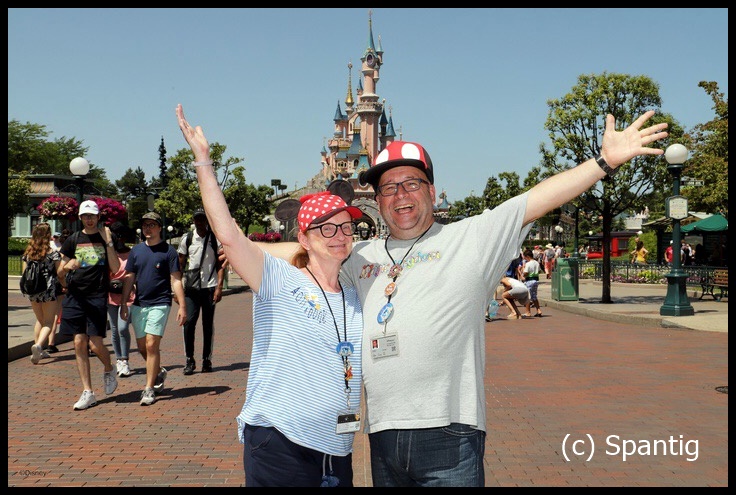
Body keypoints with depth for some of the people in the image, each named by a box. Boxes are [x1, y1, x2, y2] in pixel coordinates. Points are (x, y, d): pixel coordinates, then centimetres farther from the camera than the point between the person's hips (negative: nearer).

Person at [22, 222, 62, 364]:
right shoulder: (53, 253, -9)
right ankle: (38, 345, -22)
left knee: (40, 320, 21)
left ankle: (39, 351, 19)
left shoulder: (27, 253, 5)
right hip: (49, 290, -5)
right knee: (48, 322, 2)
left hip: (32, 291, 5)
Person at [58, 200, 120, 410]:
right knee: (79, 344, 1)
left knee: (96, 344, -9)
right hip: (75, 296, 3)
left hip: (98, 296, -3)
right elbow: (60, 272, 12)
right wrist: (67, 266, -11)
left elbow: (115, 268, -5)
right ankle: (87, 392, 8)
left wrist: (108, 242, -11)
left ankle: (109, 371, 24)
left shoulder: (106, 238, 6)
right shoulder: (73, 240, 11)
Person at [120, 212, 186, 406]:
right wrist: (124, 304, 7)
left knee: (151, 345, -10)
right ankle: (159, 372, 36)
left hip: (159, 304, -5)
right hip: (139, 304, 5)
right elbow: (129, 278, 12)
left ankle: (149, 389, -2)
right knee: (142, 347, 11)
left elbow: (175, 280, -5)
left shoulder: (168, 250, -3)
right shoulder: (136, 250, 10)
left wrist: (182, 306, -11)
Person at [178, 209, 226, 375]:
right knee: (189, 322, -6)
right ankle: (189, 360, 4)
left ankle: (207, 360, 14)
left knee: (208, 324, 4)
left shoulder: (215, 239, 2)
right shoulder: (187, 239, 7)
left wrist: (219, 287, -8)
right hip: (191, 287, 1)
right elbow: (180, 265, 10)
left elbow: (220, 265, 2)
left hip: (209, 287, -1)